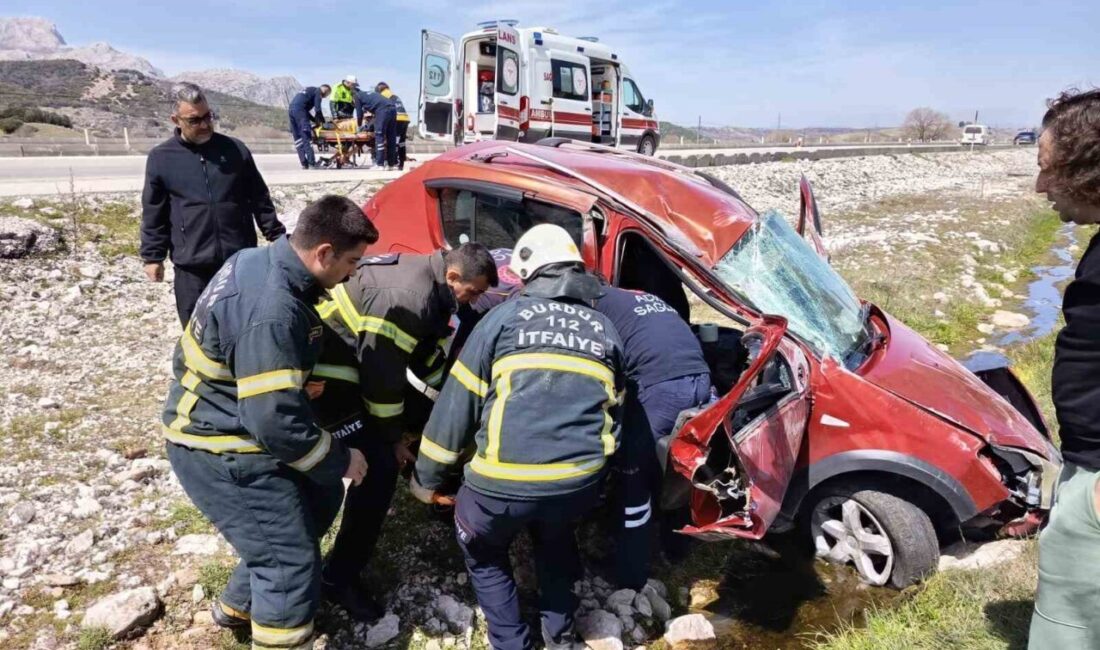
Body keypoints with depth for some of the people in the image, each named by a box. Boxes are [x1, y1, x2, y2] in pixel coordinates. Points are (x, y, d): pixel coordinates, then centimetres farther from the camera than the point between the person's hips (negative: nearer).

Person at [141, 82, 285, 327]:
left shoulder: (236, 149, 3)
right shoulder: (160, 158, 0)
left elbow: (260, 199, 9)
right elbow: (154, 214, 4)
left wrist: (277, 236, 8)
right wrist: (153, 256, 2)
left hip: (241, 259, 1)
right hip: (192, 265, -1)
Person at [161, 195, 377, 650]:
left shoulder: (257, 262, -1)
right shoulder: (271, 312, -32)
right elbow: (275, 420, -31)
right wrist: (338, 461, -15)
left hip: (217, 424, 10)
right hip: (219, 450, -10)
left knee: (317, 500, 21)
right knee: (292, 563, -5)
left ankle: (238, 606, 39)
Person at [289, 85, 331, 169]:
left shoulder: (310, 90, 31)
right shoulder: (318, 91, 5)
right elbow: (317, 109, -5)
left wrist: (315, 120, 25)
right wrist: (323, 122, 7)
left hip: (291, 110, 9)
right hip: (299, 111, -9)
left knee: (298, 139, 8)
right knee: (306, 138, -10)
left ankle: (304, 163, 8)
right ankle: (312, 163, -13)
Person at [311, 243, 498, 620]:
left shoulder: (427, 281, 3)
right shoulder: (407, 298, -29)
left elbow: (428, 354, 14)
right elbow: (381, 372, -24)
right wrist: (392, 437, -12)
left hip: (353, 367, 10)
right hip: (326, 375, -10)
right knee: (380, 467, -10)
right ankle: (340, 578, 0)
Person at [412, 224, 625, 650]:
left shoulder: (504, 317, 4)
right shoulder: (604, 329, 15)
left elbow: (457, 403, 4)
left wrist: (428, 476, 14)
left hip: (506, 482, -3)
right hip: (581, 481, 4)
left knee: (484, 555, 29)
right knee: (556, 542, 37)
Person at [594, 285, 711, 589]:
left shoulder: (596, 301, 13)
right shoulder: (647, 299, 32)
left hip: (661, 385, -7)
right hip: (700, 378, 7)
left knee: (633, 476, 7)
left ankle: (631, 576, 15)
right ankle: (675, 544, 43)